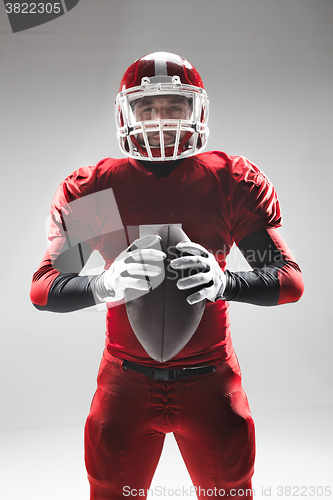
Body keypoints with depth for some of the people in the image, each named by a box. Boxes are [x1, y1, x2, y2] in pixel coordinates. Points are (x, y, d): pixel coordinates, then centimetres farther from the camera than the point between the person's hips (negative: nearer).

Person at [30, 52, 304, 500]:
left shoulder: (235, 182, -6)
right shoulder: (91, 188, -5)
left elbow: (290, 280, -8)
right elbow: (43, 289, -9)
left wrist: (222, 281, -29)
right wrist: (108, 283, -30)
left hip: (211, 381, 1)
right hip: (125, 383, 1)